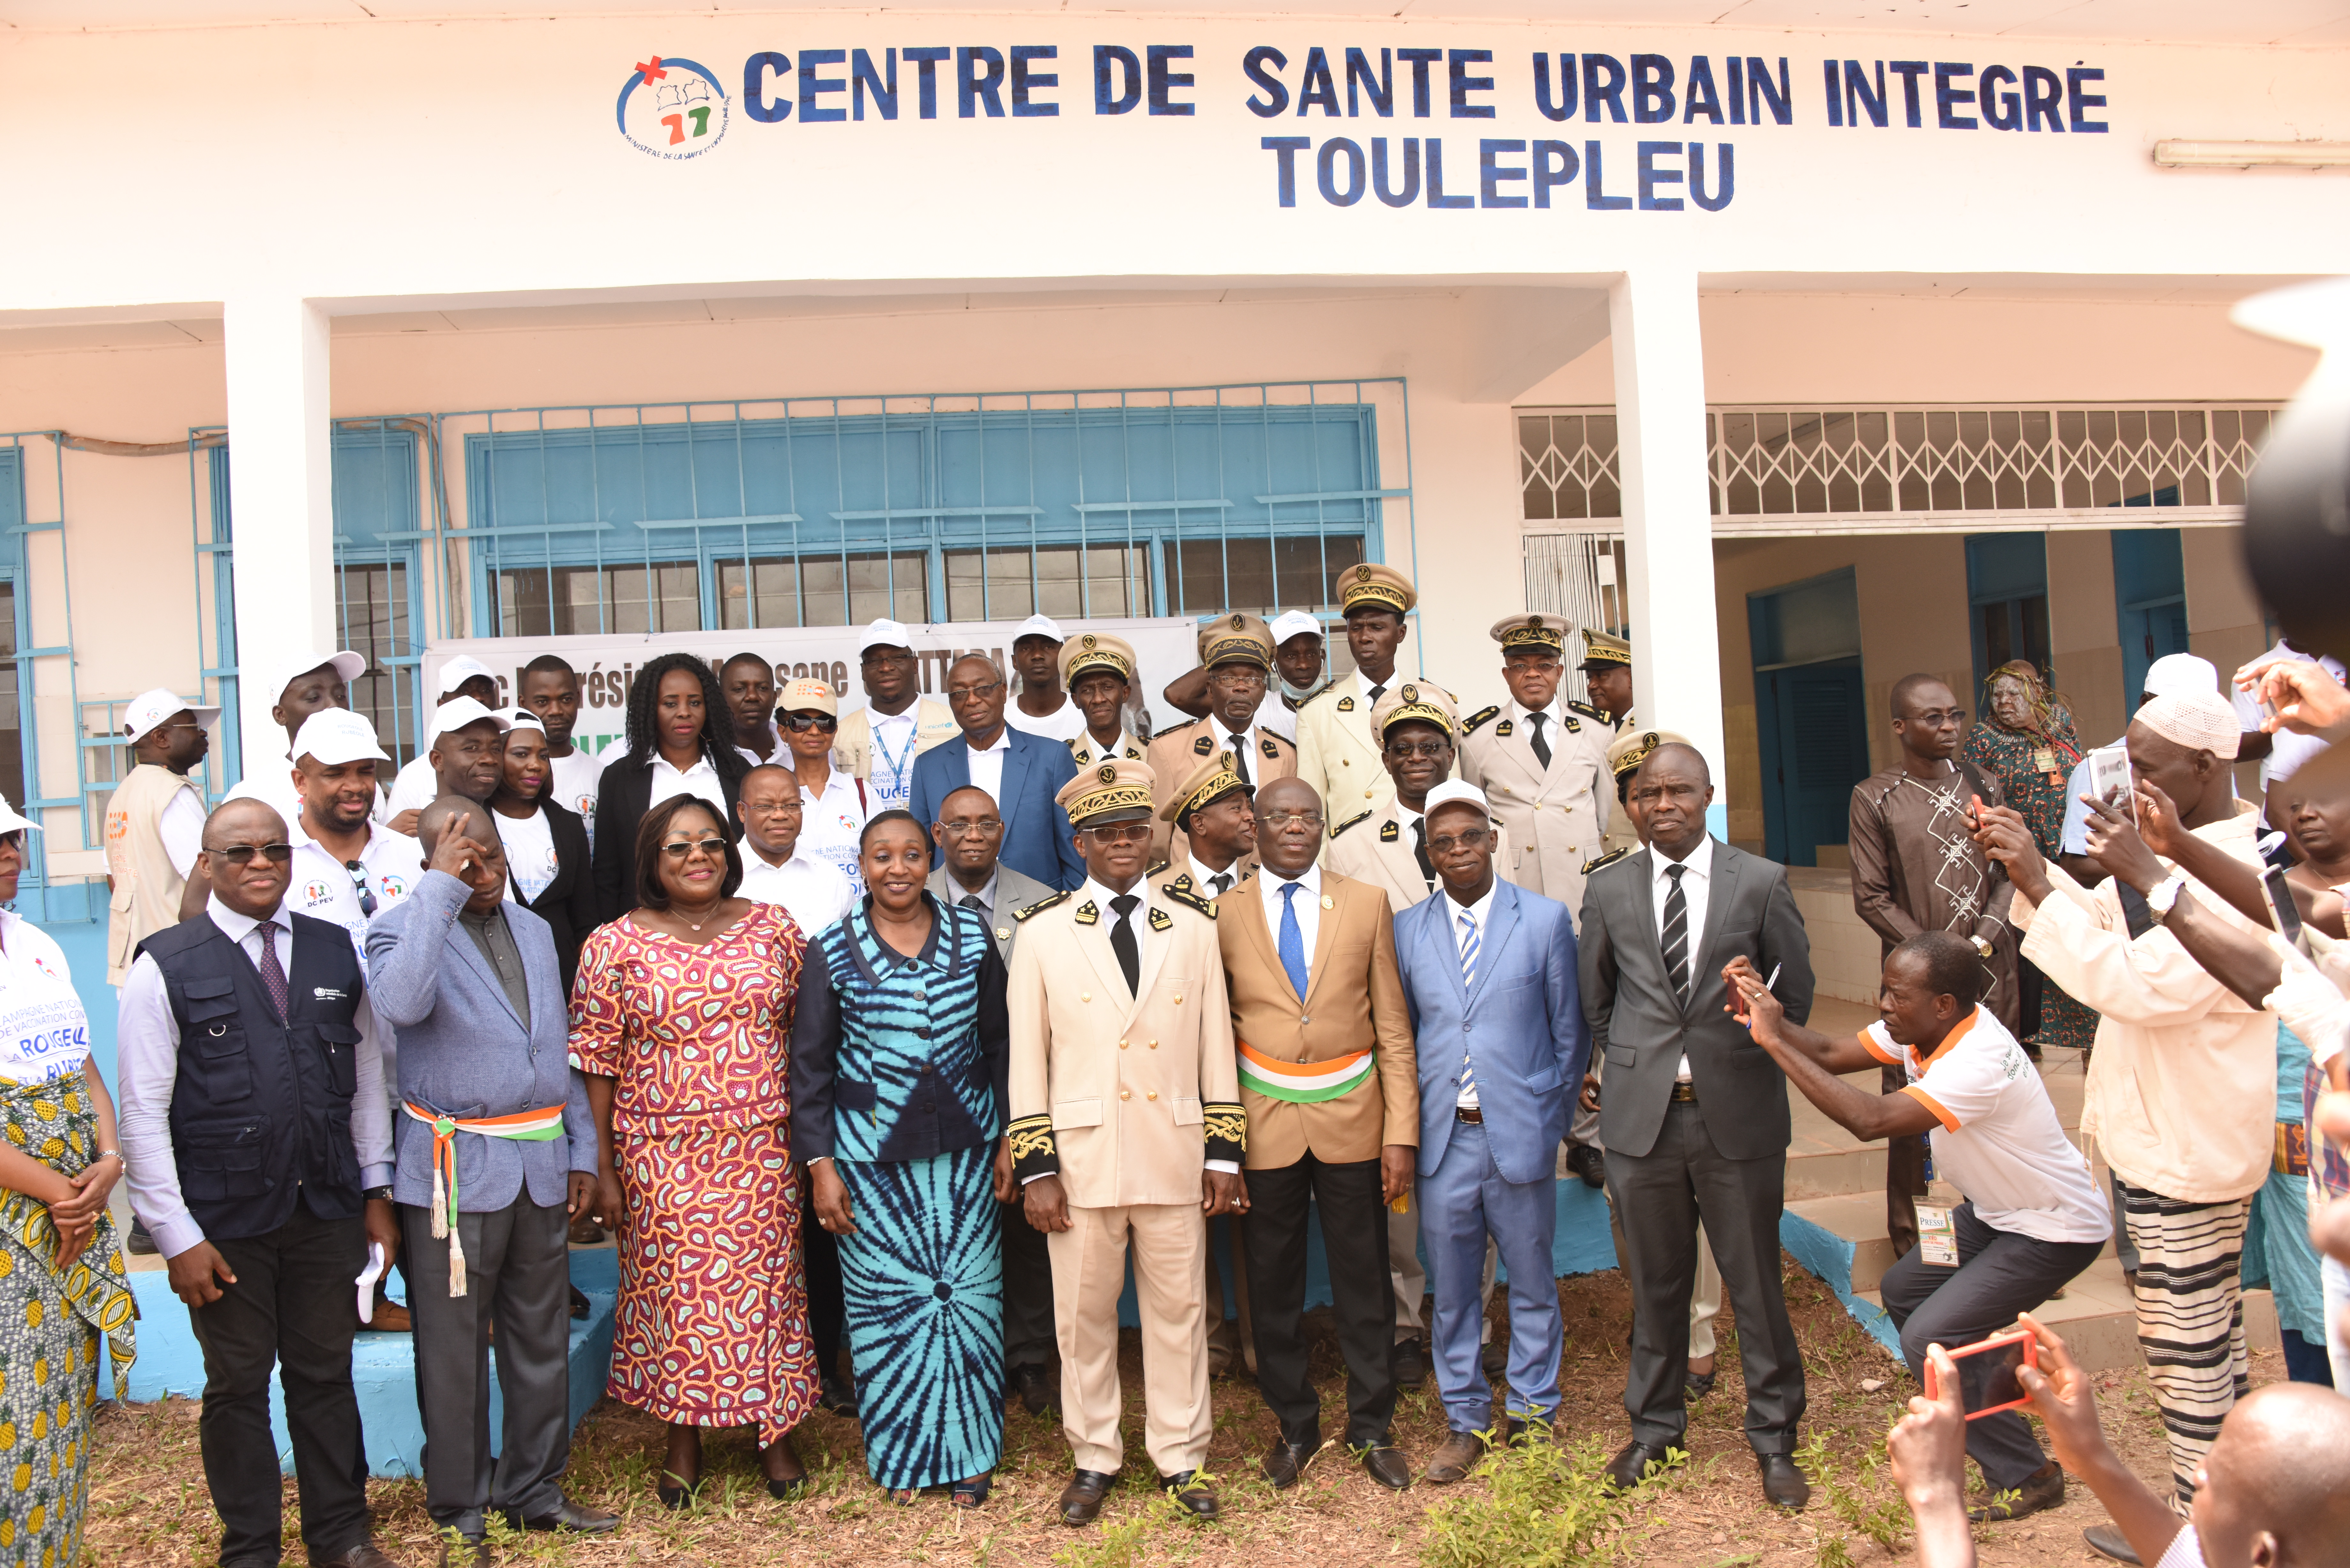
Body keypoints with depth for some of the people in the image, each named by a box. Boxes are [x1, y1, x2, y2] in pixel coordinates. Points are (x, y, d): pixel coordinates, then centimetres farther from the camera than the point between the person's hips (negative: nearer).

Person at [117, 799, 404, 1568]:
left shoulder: (336, 951, 4)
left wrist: (377, 1190, 8)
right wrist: (178, 1236, -8)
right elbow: (143, 1114, -6)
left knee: (327, 1373, 14)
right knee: (238, 1385, 11)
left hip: (329, 1209, 3)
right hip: (227, 1220, -3)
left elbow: (368, 1075, 9)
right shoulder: (166, 966, -6)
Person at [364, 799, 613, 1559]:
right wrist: (440, 889, -26)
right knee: (454, 1348, 7)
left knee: (542, 1339, 14)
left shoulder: (534, 929, 12)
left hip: (541, 1165, 5)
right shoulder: (403, 926, -6)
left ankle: (534, 1490, 29)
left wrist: (581, 1151, 12)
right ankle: (460, 1511, 23)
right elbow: (400, 1002, -30)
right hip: (456, 1170, -5)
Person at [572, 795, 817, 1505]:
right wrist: (602, 1169, -4)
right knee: (675, 1286, 7)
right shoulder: (614, 946, -3)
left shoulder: (774, 928, 2)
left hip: (763, 1150, 1)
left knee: (766, 1281, 7)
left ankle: (774, 1429, 25)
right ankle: (684, 1438, 27)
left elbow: (807, 1032, 7)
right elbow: (595, 1061, -2)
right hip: (662, 1157, -1)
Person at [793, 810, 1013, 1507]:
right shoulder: (833, 951, -5)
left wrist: (1007, 1138, 4)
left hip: (964, 1148, 2)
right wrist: (820, 1164, -5)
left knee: (969, 1292, 8)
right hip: (872, 1154, -1)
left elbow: (1000, 1043, 6)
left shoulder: (971, 936, 0)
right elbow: (809, 1066, -1)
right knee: (887, 1299, 7)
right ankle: (900, 1449, 26)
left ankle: (969, 1448, 24)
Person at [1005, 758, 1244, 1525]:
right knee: (1083, 1315, 10)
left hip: (1176, 1156, 1)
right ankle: (1095, 1458, 28)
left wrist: (1224, 1156, 3)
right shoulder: (1042, 930, -1)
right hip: (1081, 1156, -1)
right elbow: (1027, 1056, -1)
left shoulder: (1194, 923, 4)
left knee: (1178, 1309, 11)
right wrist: (1037, 1170, -4)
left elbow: (1216, 1044, 5)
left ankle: (1181, 1455, 28)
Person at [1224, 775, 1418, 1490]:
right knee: (1273, 1283, 9)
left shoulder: (1366, 904, 3)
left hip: (1352, 1118, 0)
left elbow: (1392, 1025, 3)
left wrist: (1401, 1131, -3)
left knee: (1364, 1279, 8)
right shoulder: (1224, 915, 1)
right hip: (1265, 1123, 0)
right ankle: (1294, 1425, 27)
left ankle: (1372, 1426, 25)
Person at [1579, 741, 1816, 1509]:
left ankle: (1773, 1438, 27)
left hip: (1738, 1114, -1)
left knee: (1756, 1283, 9)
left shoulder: (1761, 883, -2)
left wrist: (1752, 1065, -2)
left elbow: (1796, 991, 6)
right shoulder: (1608, 891, 3)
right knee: (1655, 1285, 14)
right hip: (1641, 1116, 2)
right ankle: (1655, 1427, 31)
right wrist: (1633, 1067, 10)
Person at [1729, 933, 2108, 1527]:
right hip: (1996, 1211, 9)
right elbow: (1830, 1055, -10)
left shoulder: (1980, 1063, -36)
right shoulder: (1919, 1027, -10)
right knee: (1902, 1292, 15)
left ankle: (2027, 1477, 4)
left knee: (1928, 1338, -15)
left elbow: (1871, 1120, -44)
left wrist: (1773, 1040, -42)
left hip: (2055, 1230, -9)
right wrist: (1764, 1011, -26)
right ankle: (1975, 1412, 34)